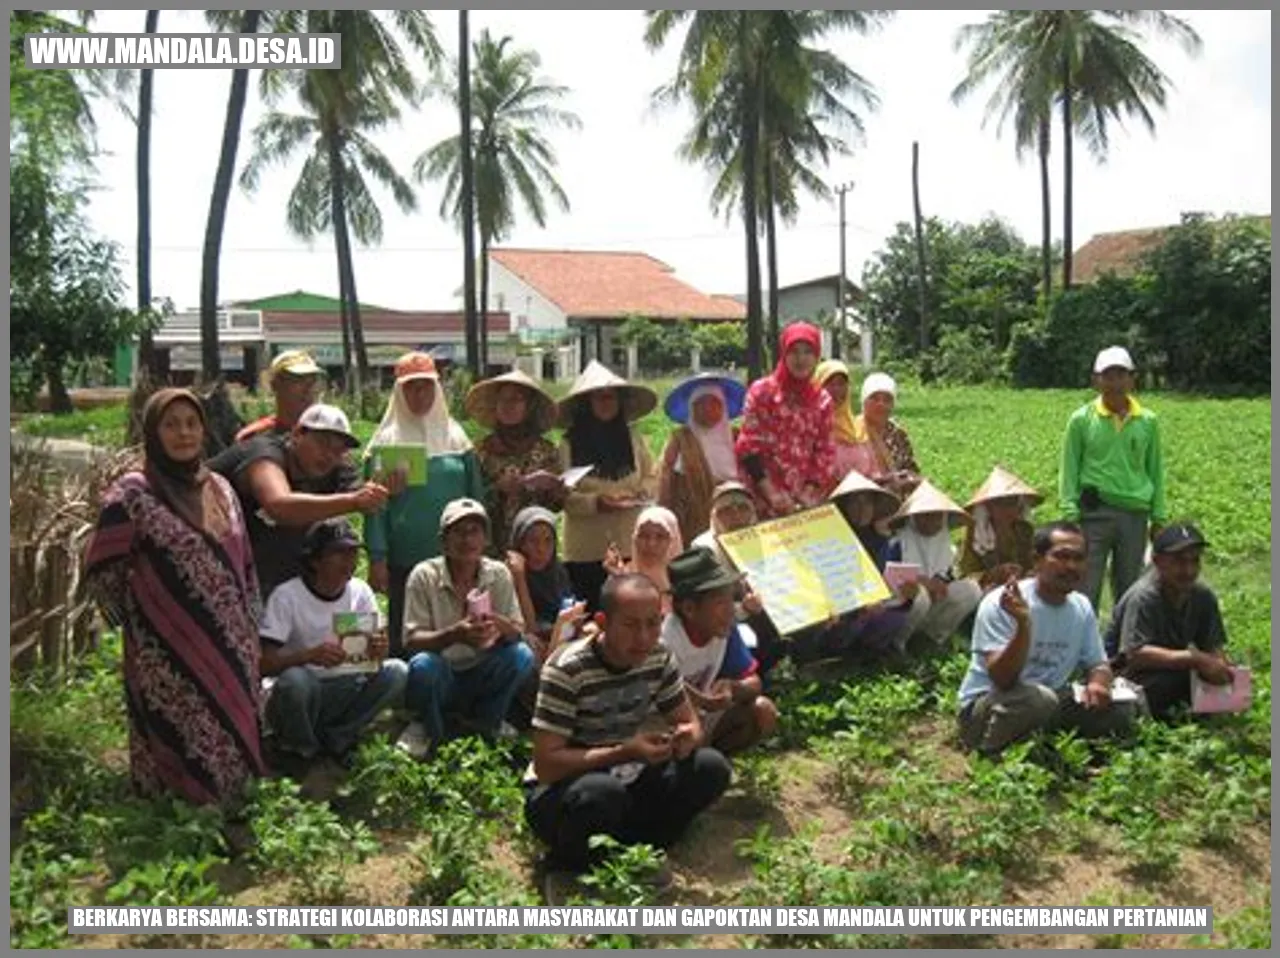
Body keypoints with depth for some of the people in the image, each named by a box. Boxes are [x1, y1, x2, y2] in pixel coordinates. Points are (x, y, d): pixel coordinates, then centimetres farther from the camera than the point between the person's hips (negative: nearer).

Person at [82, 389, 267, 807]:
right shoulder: (133, 493, -9)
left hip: (228, 652, 6)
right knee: (182, 754, 0)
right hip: (168, 655, -5)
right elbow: (101, 571, -6)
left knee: (230, 748, 13)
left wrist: (250, 636, 13)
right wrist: (146, 613, 0)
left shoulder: (220, 489, 9)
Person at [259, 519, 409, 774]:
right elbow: (264, 663, -23)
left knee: (397, 672, -19)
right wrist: (310, 655, -41)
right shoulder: (286, 596, -16)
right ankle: (298, 749, -6)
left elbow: (372, 651, -3)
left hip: (343, 693, 4)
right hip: (298, 695, -4)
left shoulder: (360, 591, -3)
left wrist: (378, 651, -28)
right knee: (296, 679, -37)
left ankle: (335, 738, -1)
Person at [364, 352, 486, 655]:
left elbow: (476, 496, 10)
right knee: (404, 637, 4)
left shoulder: (455, 437, 9)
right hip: (404, 559, -2)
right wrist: (377, 559, -9)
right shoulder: (387, 442, 1)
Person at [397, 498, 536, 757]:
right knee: (423, 665, -35)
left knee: (521, 655, -25)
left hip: (480, 678, 2)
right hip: (440, 679, -2)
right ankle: (428, 730, -3)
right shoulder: (424, 576, -12)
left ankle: (485, 725, -1)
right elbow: (411, 640, -18)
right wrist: (454, 635, -37)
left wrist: (500, 625, -32)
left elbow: (518, 633, -7)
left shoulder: (498, 574, -4)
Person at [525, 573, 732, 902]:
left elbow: (690, 723, 4)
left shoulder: (659, 658, -6)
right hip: (560, 793, -5)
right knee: (602, 792, -40)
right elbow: (545, 764, -25)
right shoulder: (567, 670, -24)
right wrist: (625, 752, -34)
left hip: (624, 781, 5)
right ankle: (566, 864, -8)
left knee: (712, 767, -15)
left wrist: (687, 737, -22)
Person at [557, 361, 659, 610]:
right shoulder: (569, 445, -3)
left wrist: (637, 495, -7)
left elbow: (652, 480, 12)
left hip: (631, 544, 2)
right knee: (591, 612, 4)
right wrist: (594, 502, -19)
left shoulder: (633, 437, 7)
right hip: (586, 550, -2)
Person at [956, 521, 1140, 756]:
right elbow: (1003, 680, -27)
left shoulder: (1082, 607, 1)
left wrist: (1097, 684, -13)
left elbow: (1098, 664, 12)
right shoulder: (999, 604, -19)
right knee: (1039, 698, -36)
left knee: (1122, 708, -10)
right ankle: (993, 758, -11)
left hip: (1052, 706, 7)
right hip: (986, 705, -6)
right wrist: (1023, 624, -42)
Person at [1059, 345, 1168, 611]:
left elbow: (1155, 470, 12)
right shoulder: (1082, 420, 0)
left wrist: (1158, 518, 10)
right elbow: (1069, 469, 2)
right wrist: (1071, 514, -5)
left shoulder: (1148, 422, 7)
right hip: (1095, 512, -3)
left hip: (1135, 515, 3)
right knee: (1086, 590, -4)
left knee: (1129, 589, 12)